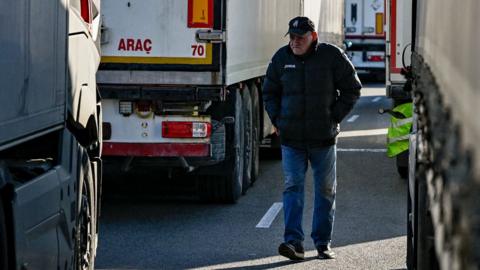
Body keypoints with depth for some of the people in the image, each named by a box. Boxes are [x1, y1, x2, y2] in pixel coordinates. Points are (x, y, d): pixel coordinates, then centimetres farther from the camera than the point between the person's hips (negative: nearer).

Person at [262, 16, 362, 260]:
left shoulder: (332, 56, -3)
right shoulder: (281, 58, 4)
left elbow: (352, 89, 3)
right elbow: (270, 93, 17)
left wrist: (334, 118, -4)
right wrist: (277, 121, 4)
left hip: (323, 139, -1)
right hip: (291, 139, 1)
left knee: (325, 191, 7)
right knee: (293, 187, -8)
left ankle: (323, 243, 16)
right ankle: (294, 242, -12)